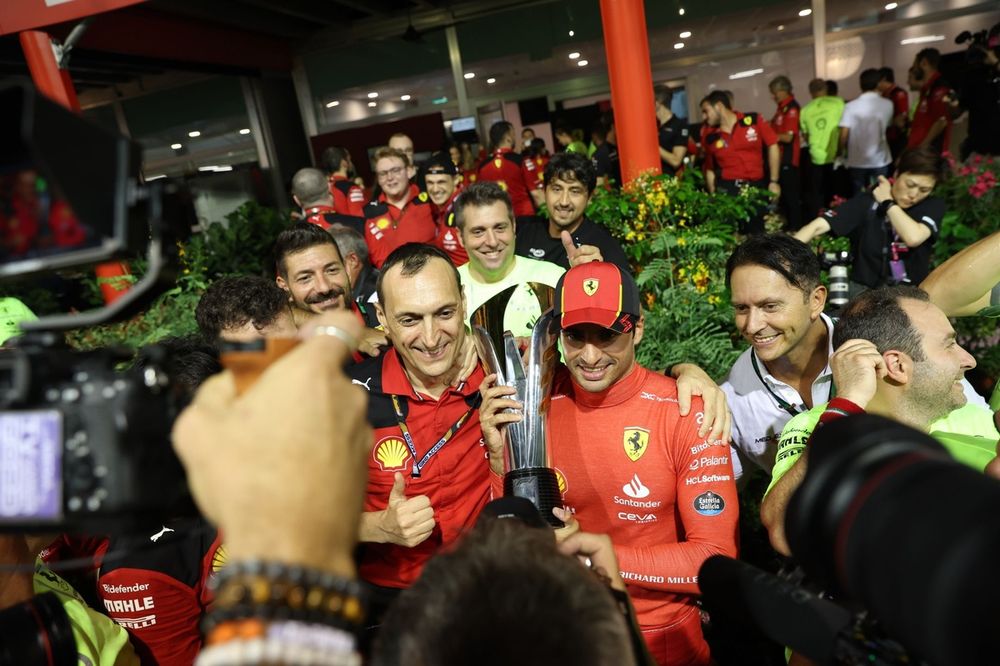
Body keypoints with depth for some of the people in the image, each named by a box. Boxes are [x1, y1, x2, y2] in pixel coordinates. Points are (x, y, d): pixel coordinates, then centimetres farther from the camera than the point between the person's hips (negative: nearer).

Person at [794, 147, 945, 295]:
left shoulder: (933, 206, -2)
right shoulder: (866, 202, -5)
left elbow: (914, 237, -23)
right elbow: (818, 226, -18)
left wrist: (887, 202, -10)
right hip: (865, 288, -1)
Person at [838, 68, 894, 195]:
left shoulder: (851, 106, -10)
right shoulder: (887, 105, -2)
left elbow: (844, 135, -13)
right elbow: (888, 126, 15)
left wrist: (843, 152, 5)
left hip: (857, 162, -2)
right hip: (880, 160, 2)